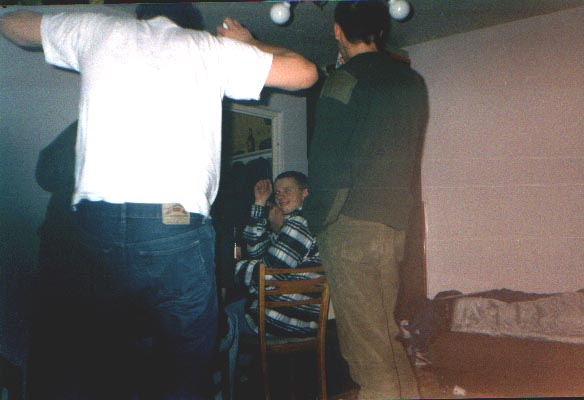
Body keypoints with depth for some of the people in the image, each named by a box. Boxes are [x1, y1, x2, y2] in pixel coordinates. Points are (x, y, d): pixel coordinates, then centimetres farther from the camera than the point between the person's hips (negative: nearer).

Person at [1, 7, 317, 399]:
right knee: (187, 366, 8)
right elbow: (305, 71, 14)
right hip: (176, 223, -3)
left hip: (95, 217, 3)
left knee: (103, 367, 16)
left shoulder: (99, 29, 17)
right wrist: (249, 43, 29)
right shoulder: (210, 47, 10)